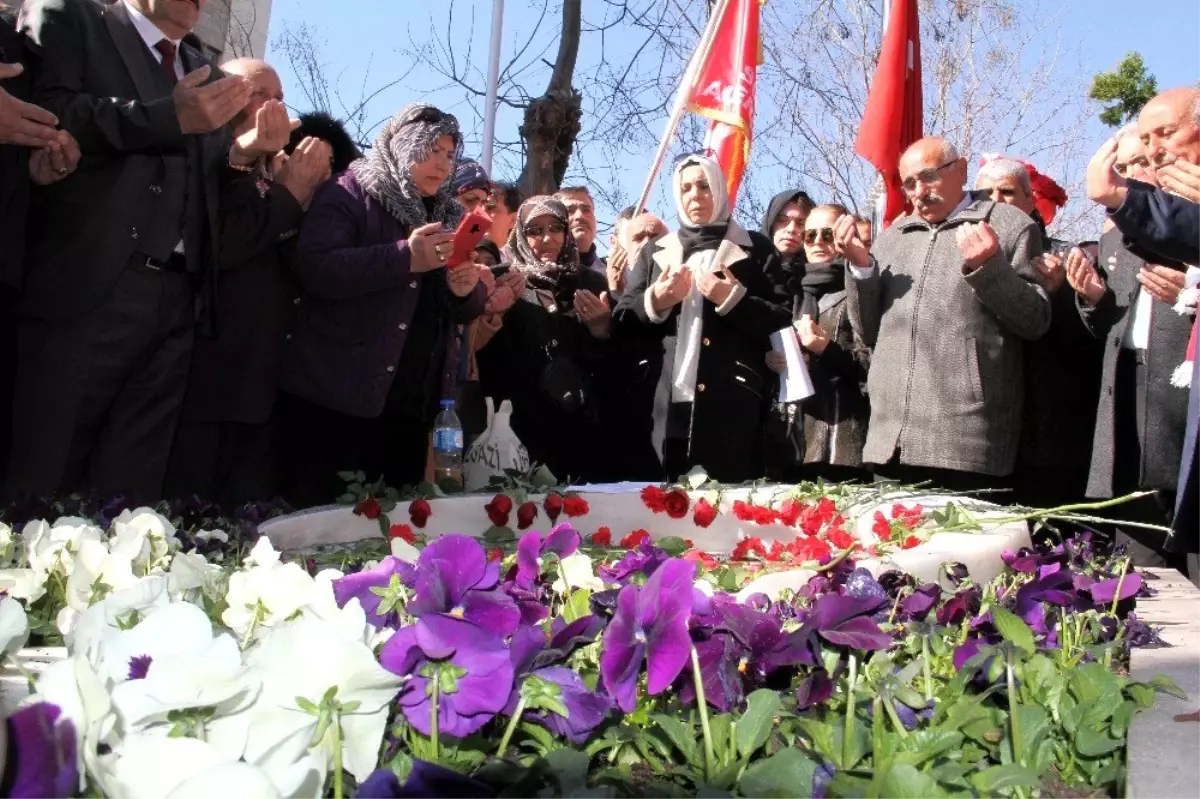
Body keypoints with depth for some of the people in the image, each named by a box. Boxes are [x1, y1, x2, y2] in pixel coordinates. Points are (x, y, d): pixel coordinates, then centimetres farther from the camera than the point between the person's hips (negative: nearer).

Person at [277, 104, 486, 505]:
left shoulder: (446, 214, 17)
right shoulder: (349, 193, -2)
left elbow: (465, 310, 19)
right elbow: (314, 269, -18)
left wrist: (467, 291, -5)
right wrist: (405, 258, -25)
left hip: (412, 405, 6)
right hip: (336, 398, -6)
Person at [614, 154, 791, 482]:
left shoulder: (755, 249, 9)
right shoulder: (655, 252, 20)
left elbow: (784, 322, -1)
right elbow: (623, 323, 13)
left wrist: (734, 298, -12)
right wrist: (655, 302, -5)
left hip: (731, 407, -2)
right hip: (665, 407, 3)